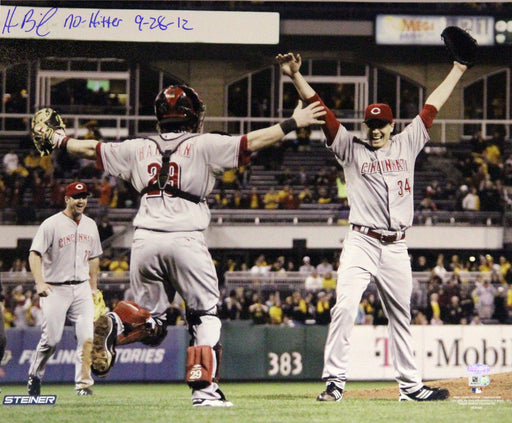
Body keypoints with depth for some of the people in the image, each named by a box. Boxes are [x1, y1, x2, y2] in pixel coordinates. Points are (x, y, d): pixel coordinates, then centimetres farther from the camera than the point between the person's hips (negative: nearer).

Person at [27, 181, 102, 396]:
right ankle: (34, 376, 17)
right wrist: (39, 282, -28)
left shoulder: (90, 225, 12)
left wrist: (93, 288, 19)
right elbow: (35, 254, -14)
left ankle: (83, 383, -7)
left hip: (82, 289, 5)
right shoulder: (52, 224, -8)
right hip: (55, 289, -4)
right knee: (51, 339, -4)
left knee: (86, 336, -9)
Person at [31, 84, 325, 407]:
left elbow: (91, 149, 26)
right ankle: (204, 389, -4)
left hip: (145, 242, 4)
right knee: (205, 316, 6)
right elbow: (252, 142, 0)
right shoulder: (203, 145, 3)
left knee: (150, 322, 13)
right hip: (186, 240, -4)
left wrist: (59, 140, 43)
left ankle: (116, 324, -19)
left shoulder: (138, 148, 14)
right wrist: (293, 124, 7)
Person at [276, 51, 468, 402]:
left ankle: (411, 385, 17)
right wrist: (296, 76, -9)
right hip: (361, 244, -3)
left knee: (401, 317, 10)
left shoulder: (407, 144, 13)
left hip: (396, 248, 3)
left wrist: (459, 69, 23)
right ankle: (335, 381, -16)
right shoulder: (351, 149, 6)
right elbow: (321, 111, -1)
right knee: (345, 308, -17)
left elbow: (432, 107, 18)